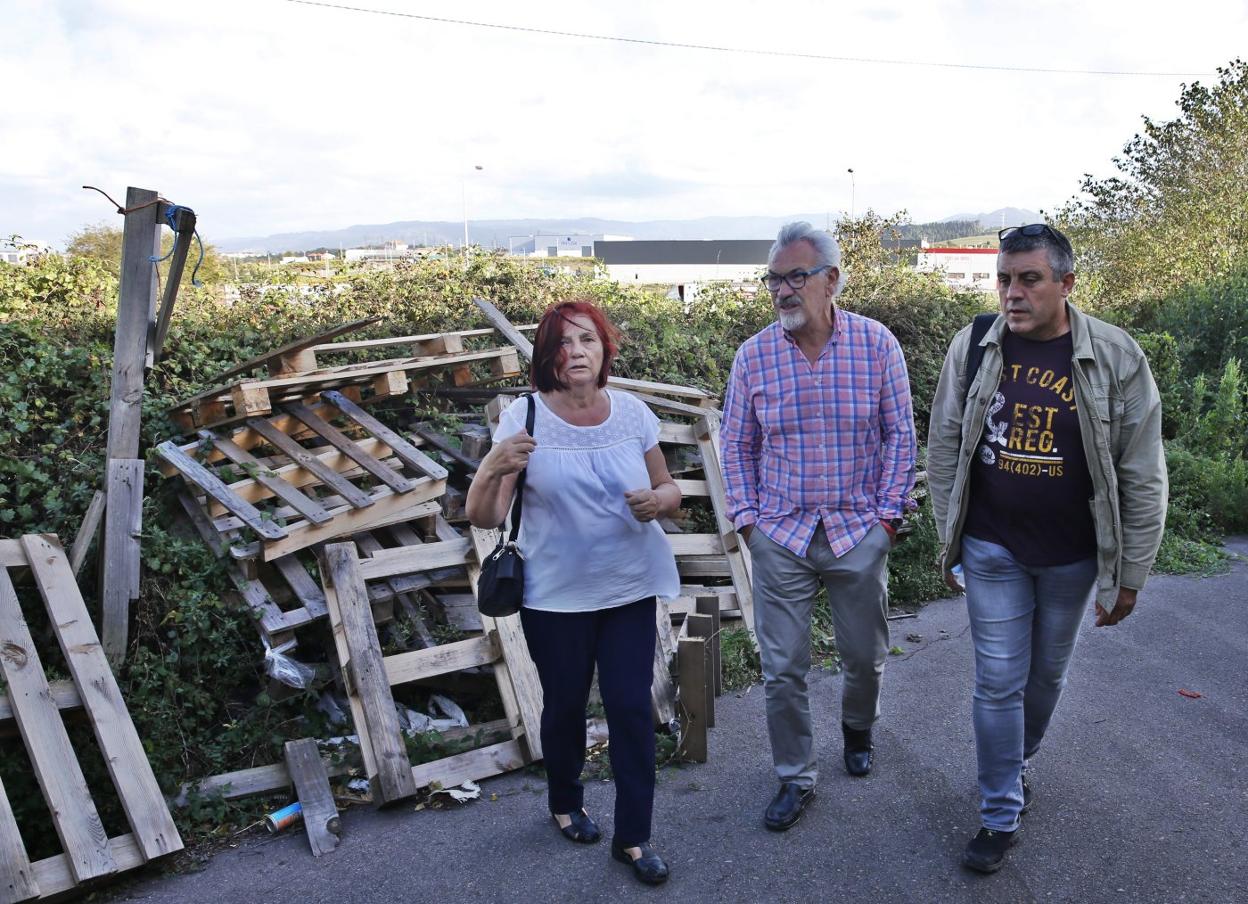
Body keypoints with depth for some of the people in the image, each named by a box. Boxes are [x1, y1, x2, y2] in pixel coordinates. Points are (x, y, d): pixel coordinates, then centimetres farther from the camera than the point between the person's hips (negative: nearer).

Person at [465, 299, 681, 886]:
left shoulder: (633, 413, -4)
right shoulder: (524, 418, -12)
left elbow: (669, 490, 7)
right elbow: (482, 517, -14)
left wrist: (658, 501, -18)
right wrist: (494, 469, -35)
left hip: (631, 591, 2)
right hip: (556, 596, -1)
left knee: (632, 709, 3)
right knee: (565, 706, 15)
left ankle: (633, 837, 21)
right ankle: (565, 803, 42)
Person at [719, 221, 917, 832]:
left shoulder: (876, 344, -7)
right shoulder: (754, 355, -4)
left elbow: (899, 434, 0)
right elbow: (736, 444, 5)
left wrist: (889, 511, -3)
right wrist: (746, 518, -1)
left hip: (859, 531, 0)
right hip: (780, 535, 0)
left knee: (865, 656, 16)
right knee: (782, 668, 4)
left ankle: (857, 728, 47)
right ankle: (795, 778, 24)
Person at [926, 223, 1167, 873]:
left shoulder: (1116, 357, -11)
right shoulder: (972, 348, -7)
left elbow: (1143, 477, -7)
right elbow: (944, 450, 1)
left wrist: (1130, 575, -6)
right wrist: (948, 540, 3)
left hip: (1072, 557, 0)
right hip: (992, 551, 0)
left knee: (1046, 675, 18)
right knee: (998, 682, 3)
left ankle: (1016, 760, 45)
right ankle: (1001, 814, 18)